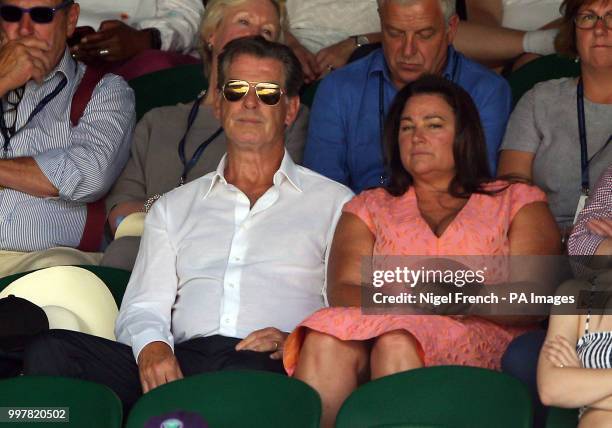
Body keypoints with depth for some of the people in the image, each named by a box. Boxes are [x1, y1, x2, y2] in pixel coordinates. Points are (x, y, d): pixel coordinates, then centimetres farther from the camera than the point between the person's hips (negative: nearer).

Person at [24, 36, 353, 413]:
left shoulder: (334, 203, 20)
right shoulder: (174, 207, 28)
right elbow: (142, 308, 18)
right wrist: (151, 347, -7)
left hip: (266, 367, -3)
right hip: (182, 359, 3)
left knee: (249, 373, -44)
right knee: (50, 350, -25)